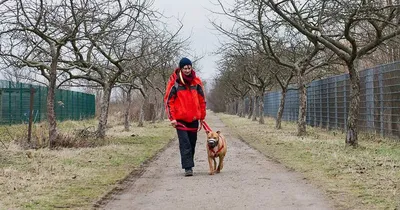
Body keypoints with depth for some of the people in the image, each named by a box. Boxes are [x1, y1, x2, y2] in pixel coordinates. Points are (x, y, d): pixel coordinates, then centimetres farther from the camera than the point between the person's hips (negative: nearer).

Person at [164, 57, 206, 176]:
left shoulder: (196, 81, 6)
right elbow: (168, 100, -3)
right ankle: (188, 168, -11)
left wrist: (202, 117, 11)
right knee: (185, 143, -11)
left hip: (193, 118, 4)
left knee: (192, 143, 10)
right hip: (180, 119, -4)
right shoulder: (174, 82, -5)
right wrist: (172, 118, -8)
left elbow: (202, 100, 12)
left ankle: (189, 165, 23)